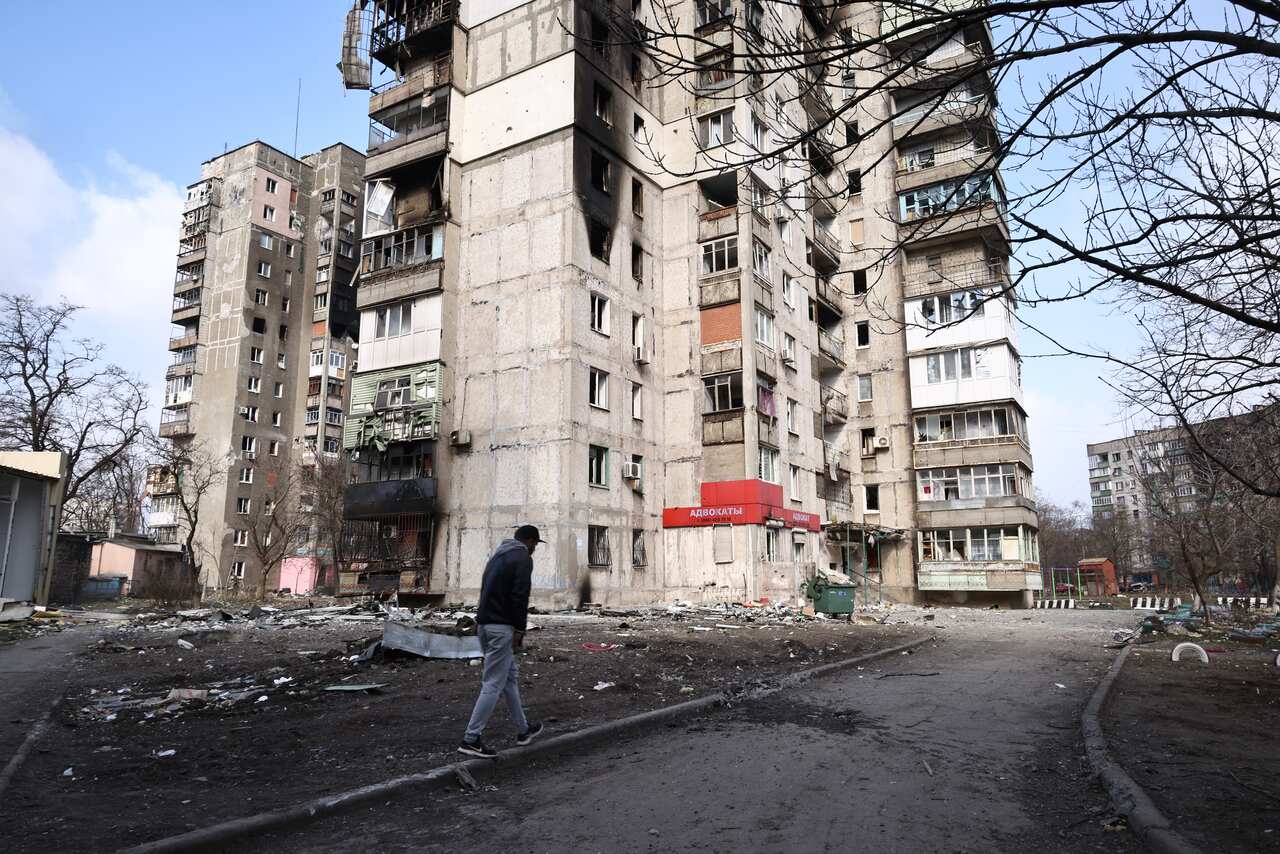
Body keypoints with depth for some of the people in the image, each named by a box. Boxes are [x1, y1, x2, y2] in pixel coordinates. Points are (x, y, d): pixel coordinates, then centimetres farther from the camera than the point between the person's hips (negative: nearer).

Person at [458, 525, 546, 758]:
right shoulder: (523, 558, -7)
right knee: (493, 684, -4)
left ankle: (523, 730, 27)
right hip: (501, 627, -10)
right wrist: (519, 629, -12)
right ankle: (470, 739, -3)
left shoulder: (498, 555, 20)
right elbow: (520, 596, -17)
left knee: (510, 675, 18)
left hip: (485, 623, 10)